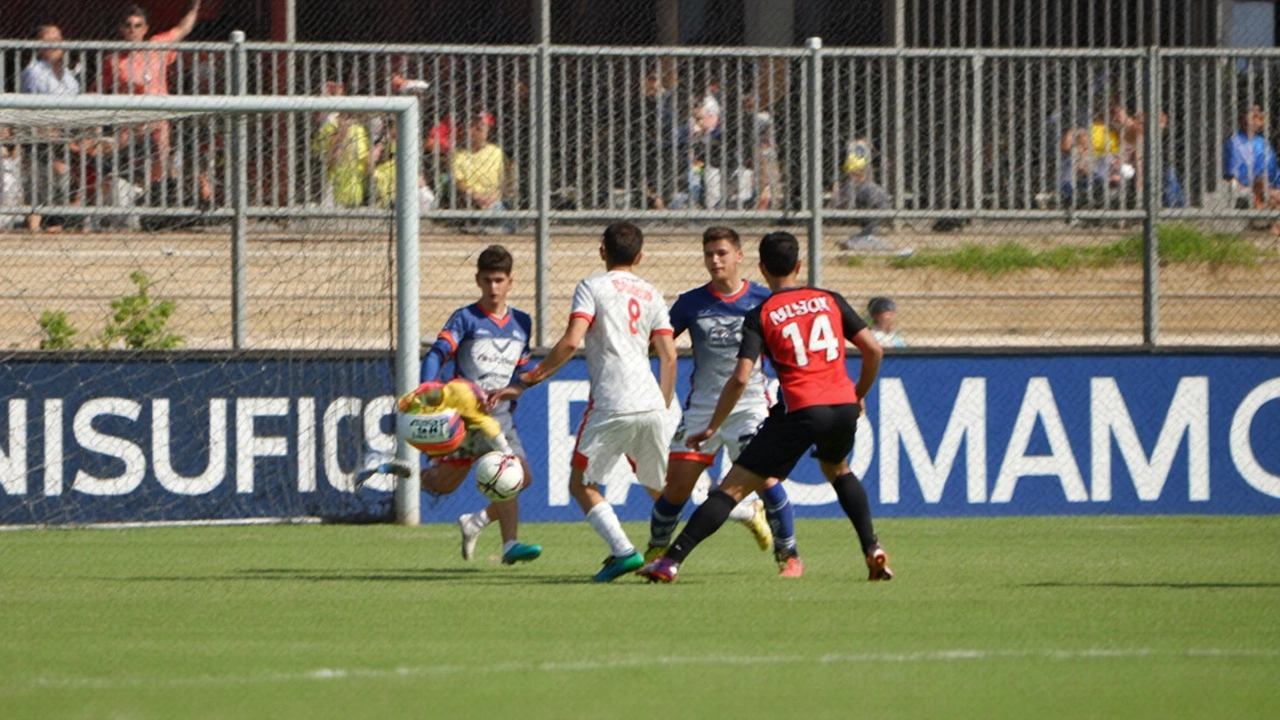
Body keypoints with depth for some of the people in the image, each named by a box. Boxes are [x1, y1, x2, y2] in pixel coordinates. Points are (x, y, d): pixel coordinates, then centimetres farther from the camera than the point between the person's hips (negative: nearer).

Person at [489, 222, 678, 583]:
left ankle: (623, 550, -13)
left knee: (581, 484, 4)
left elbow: (571, 341, -12)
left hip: (611, 406, -5)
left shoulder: (592, 286, 1)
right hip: (651, 404, 5)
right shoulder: (651, 295, 16)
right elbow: (669, 356, 12)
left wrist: (524, 382, -8)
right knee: (660, 488, 19)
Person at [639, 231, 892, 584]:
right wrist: (859, 396, 25)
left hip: (800, 410, -4)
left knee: (733, 487, -2)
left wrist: (712, 428, 2)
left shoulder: (760, 316, 3)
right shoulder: (830, 300, 13)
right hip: (843, 405, 4)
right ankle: (872, 548, 23)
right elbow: (873, 350, 9)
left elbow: (741, 378, -7)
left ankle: (671, 561, -8)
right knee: (837, 469, 36)